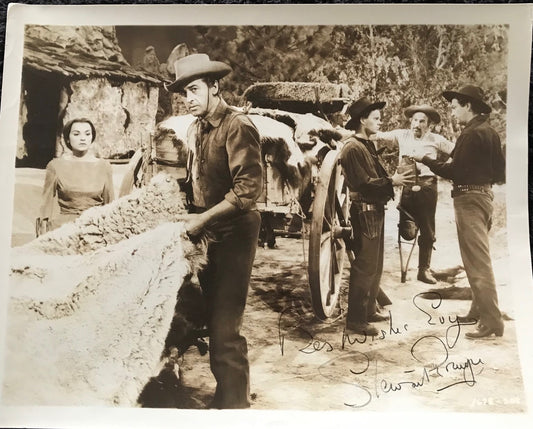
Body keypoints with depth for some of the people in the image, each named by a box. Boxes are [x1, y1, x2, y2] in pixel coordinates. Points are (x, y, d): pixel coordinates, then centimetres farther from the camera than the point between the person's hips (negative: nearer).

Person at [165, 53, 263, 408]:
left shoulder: (238, 127, -14)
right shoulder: (197, 130, 11)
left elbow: (248, 190, -20)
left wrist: (203, 219, -18)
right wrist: (189, 215, 6)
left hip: (233, 234, -8)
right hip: (206, 232, 8)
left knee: (224, 328, -3)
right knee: (212, 319, 14)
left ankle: (234, 403, 13)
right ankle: (227, 391, 30)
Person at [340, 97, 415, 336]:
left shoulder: (367, 145, 18)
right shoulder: (352, 148, -14)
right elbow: (363, 183, -20)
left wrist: (396, 179, 3)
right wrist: (392, 181, -17)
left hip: (375, 210, 11)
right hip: (364, 211, -11)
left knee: (375, 265, 17)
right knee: (364, 267, -8)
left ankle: (368, 310, 30)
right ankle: (355, 321, -1)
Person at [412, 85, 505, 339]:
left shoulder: (472, 134, -17)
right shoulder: (489, 131, 13)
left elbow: (455, 171, -21)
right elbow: (498, 169, 18)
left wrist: (425, 159, -10)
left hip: (469, 198, -10)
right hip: (483, 193, 10)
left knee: (478, 262, -8)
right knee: (477, 259, 17)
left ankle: (491, 321, -5)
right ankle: (480, 309, 27)